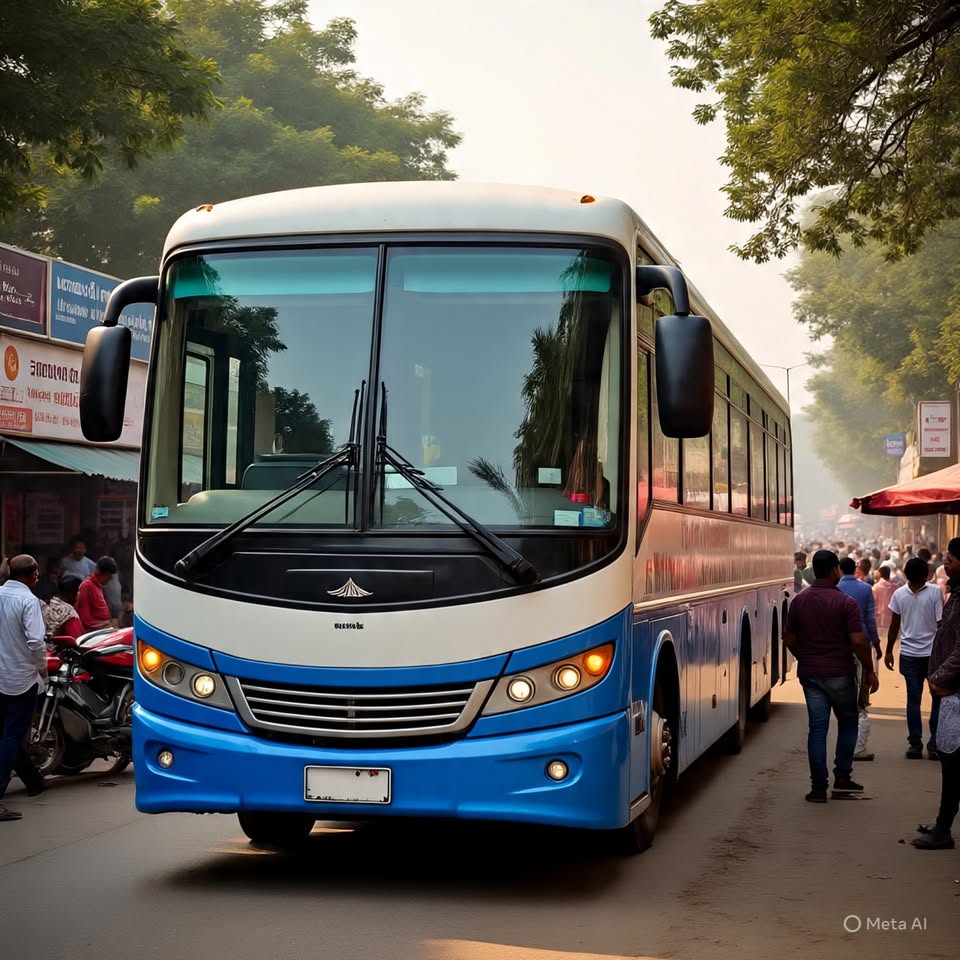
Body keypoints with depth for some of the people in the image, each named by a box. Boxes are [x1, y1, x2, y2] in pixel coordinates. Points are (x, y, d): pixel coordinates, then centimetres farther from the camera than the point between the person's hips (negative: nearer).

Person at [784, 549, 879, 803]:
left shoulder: (799, 601, 2)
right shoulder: (845, 602, -12)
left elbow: (789, 637, 8)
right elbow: (858, 641, -15)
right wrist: (869, 670, -4)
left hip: (809, 674, 4)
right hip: (839, 673, -4)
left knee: (817, 727, 6)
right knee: (847, 723, 15)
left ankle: (818, 787, 4)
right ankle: (842, 779, 14)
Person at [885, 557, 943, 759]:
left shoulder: (899, 594, -5)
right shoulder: (935, 592, -7)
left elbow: (894, 626, -3)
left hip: (909, 654, 1)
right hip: (933, 653, -1)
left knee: (913, 699, 5)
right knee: (938, 699, 7)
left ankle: (915, 744, 8)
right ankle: (934, 745, 9)